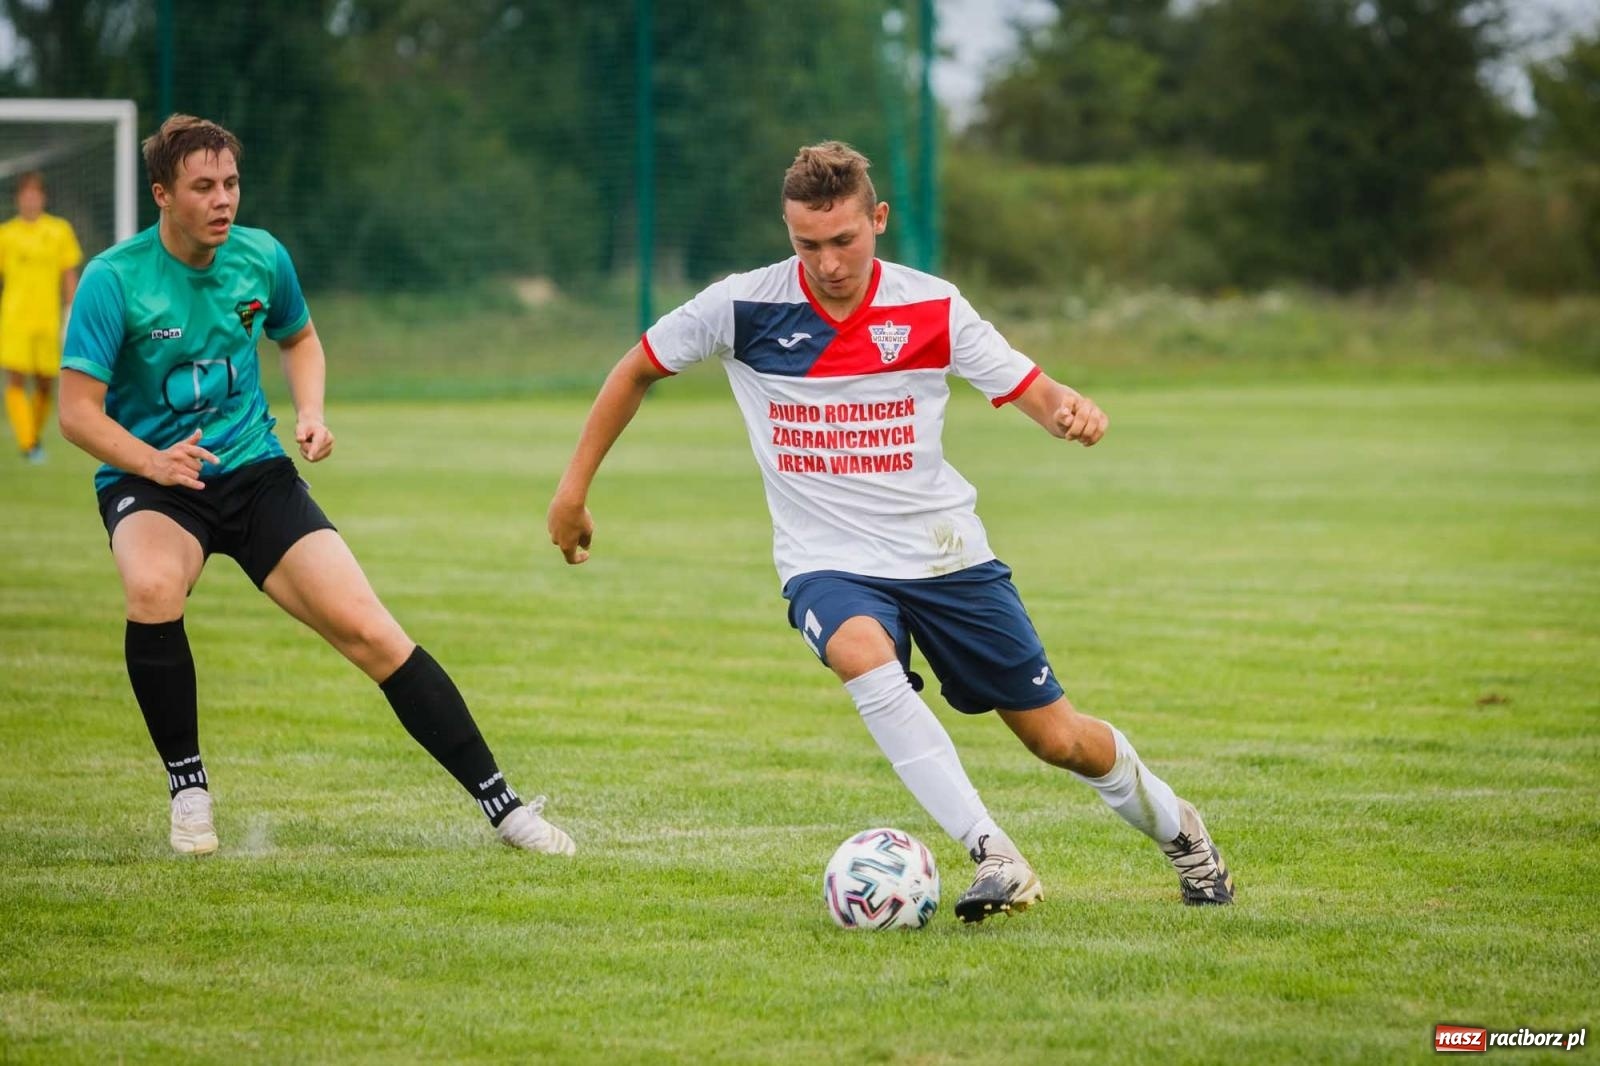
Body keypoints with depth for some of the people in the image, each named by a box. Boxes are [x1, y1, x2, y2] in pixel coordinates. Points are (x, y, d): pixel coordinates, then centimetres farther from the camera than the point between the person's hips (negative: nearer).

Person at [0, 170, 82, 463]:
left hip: (48, 320, 1)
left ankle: (35, 437, 26)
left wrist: (71, 315, 2)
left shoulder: (60, 230, 6)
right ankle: (28, 444, -16)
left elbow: (69, 277, 9)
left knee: (45, 385, 5)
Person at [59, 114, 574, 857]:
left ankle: (501, 803, -4)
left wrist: (310, 413, 0)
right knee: (152, 587, -37)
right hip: (147, 482, -3)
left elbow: (299, 337, 19)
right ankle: (187, 790, -15)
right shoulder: (112, 279, -15)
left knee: (366, 630, -12)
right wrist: (153, 462, -33)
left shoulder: (261, 258, -2)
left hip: (253, 472, 3)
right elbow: (77, 412, -16)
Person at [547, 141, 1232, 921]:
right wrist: (574, 488, 5)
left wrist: (1071, 411, -30)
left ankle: (1177, 832, 37)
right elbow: (638, 369, 5)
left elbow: (1034, 392, -5)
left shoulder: (931, 309, -7)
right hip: (828, 563, -1)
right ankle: (995, 858, -37)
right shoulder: (742, 307, -9)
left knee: (1058, 739, 5)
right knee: (862, 652, -37)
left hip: (943, 554, 1)